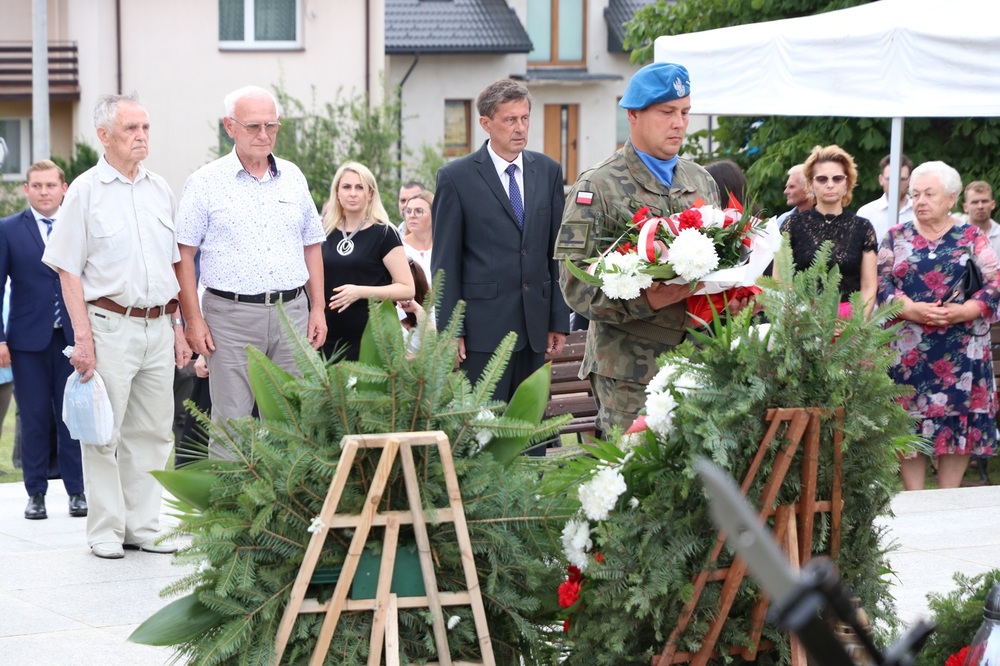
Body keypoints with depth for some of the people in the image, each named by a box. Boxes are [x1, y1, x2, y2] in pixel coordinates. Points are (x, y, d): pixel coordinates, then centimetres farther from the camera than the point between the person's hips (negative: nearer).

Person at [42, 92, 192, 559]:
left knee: (152, 432, 7)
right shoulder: (85, 191, -3)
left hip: (158, 325, 5)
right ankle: (106, 531, 6)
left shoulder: (159, 190, 12)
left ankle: (142, 525, 14)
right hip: (110, 324, -5)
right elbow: (68, 271, -5)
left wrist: (178, 327, 13)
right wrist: (83, 336, -12)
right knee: (104, 433, -1)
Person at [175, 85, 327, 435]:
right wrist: (193, 319, -9)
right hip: (232, 317, -4)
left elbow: (311, 246, 18)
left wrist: (318, 308, 10)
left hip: (292, 312, 4)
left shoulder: (293, 178, 12)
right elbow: (183, 255, -3)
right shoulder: (205, 183, -1)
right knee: (231, 422, -2)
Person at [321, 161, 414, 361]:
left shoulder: (383, 234, -1)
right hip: (331, 340, 4)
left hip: (371, 339, -4)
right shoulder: (327, 233, 12)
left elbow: (407, 289, -6)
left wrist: (361, 292, -17)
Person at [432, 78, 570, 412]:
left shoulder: (548, 171, 10)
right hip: (482, 326, -4)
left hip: (535, 324, 4)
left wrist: (559, 320, 7)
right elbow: (445, 262, -2)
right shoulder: (456, 177, -2)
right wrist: (450, 331, -7)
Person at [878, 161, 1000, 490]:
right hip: (907, 349, 1)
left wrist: (962, 311, -17)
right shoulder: (897, 237, 9)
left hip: (961, 349, -1)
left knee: (957, 420, -2)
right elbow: (880, 284, 1)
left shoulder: (972, 238, 6)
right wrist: (912, 309, -16)